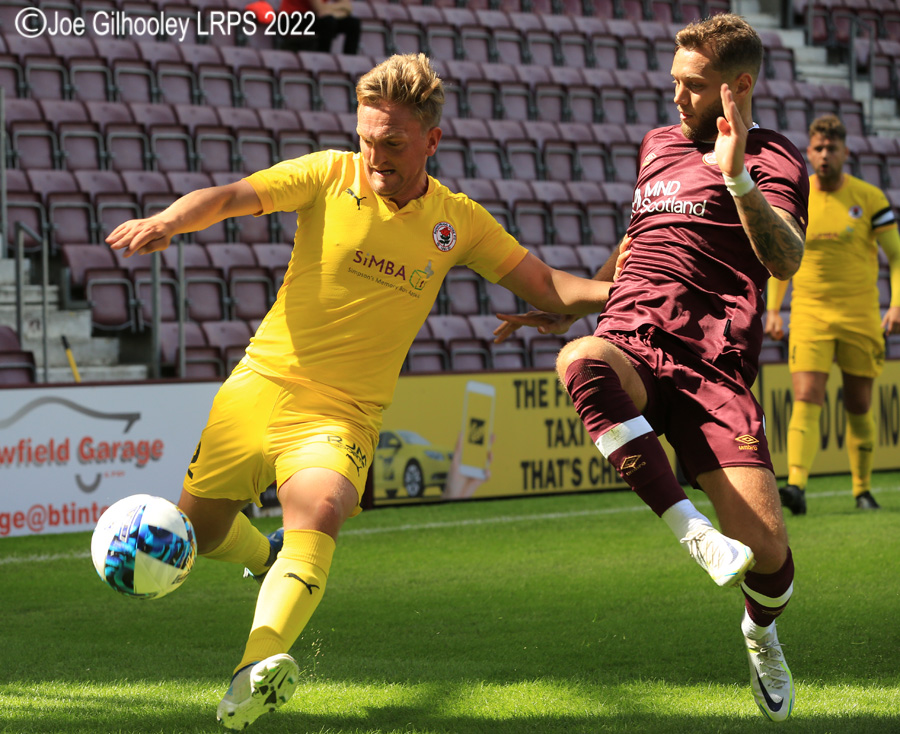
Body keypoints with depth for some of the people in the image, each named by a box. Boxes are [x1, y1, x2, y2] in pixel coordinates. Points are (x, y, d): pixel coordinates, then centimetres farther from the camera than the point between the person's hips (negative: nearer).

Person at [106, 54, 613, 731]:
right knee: (197, 530, 6)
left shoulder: (458, 222, 4)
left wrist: (620, 291, -11)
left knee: (319, 511, -30)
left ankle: (261, 663, -49)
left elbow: (548, 286, 7)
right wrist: (167, 221, -32)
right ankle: (268, 557, 42)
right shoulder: (331, 176, -2)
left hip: (345, 412, -1)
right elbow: (229, 197, -12)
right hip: (263, 384, 1)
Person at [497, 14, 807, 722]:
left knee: (766, 549, -15)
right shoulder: (657, 145, 25)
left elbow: (787, 260, -15)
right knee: (582, 362, -37)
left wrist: (737, 177, -28)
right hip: (630, 347, 4)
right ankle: (690, 529, -37)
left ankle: (761, 631, 24)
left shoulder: (774, 160, 6)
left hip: (711, 366, -4)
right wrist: (563, 312, 40)